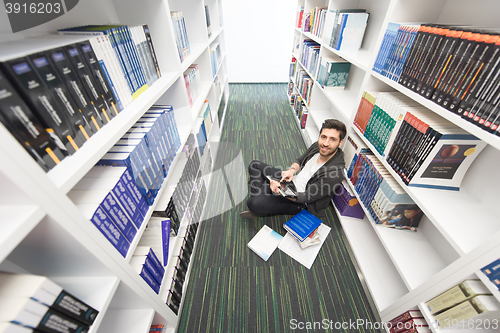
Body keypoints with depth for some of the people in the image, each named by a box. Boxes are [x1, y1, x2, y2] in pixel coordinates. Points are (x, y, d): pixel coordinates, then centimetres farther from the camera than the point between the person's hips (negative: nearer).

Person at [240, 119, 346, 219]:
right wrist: (292, 170, -15)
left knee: (253, 203, -26)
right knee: (254, 165, 9)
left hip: (298, 201, -8)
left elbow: (305, 197, -25)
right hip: (293, 180, 8)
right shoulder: (317, 146, -9)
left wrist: (280, 191, -39)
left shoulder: (335, 173, -30)